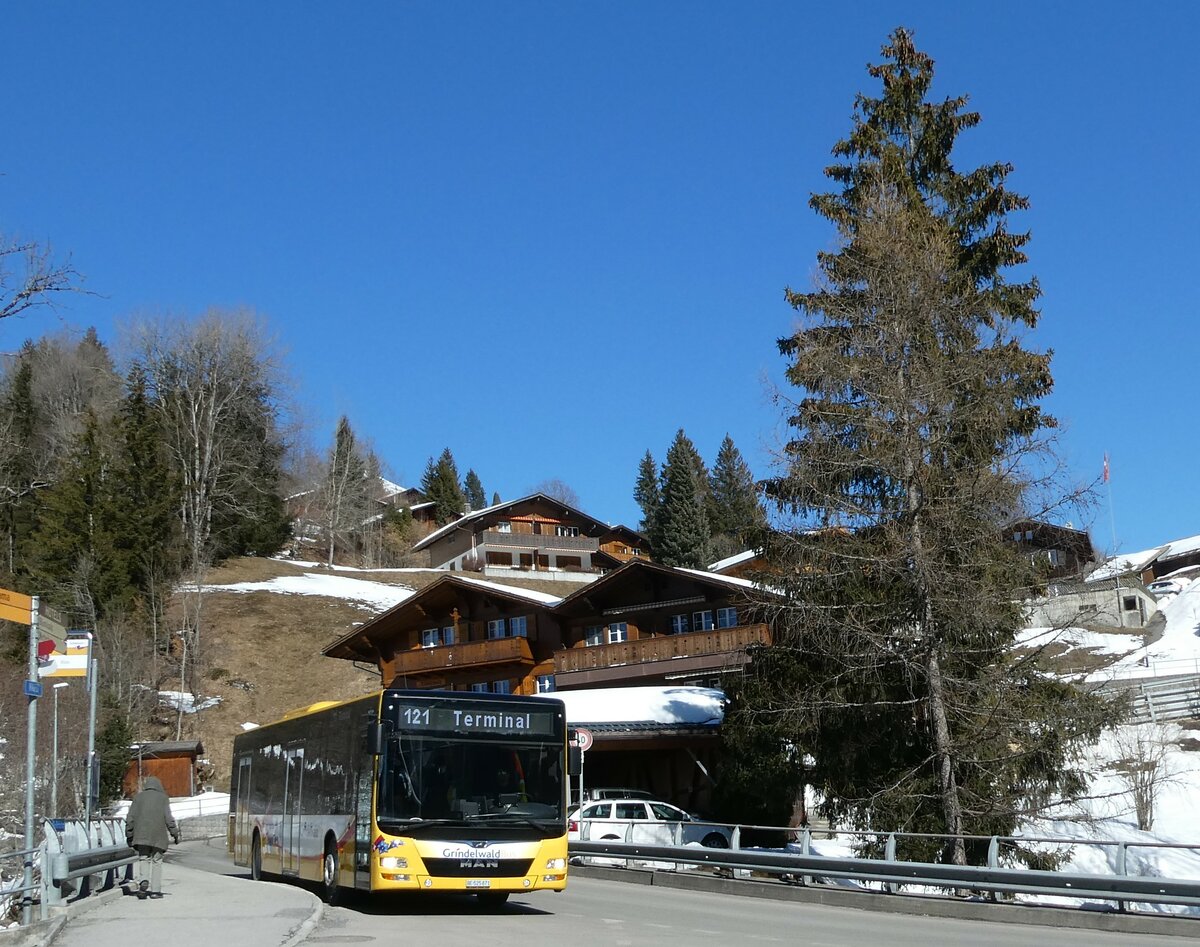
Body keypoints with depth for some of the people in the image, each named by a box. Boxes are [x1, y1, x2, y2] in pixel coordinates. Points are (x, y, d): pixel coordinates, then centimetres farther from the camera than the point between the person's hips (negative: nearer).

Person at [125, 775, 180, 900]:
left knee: (144, 859, 7)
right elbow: (168, 818, -4)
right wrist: (175, 834, 1)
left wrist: (129, 835, 12)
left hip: (141, 835, 1)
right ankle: (155, 890, 2)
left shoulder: (138, 797, 8)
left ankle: (143, 881, -19)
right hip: (158, 836, -1)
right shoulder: (163, 798, 3)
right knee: (157, 861, 5)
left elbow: (130, 818, 6)